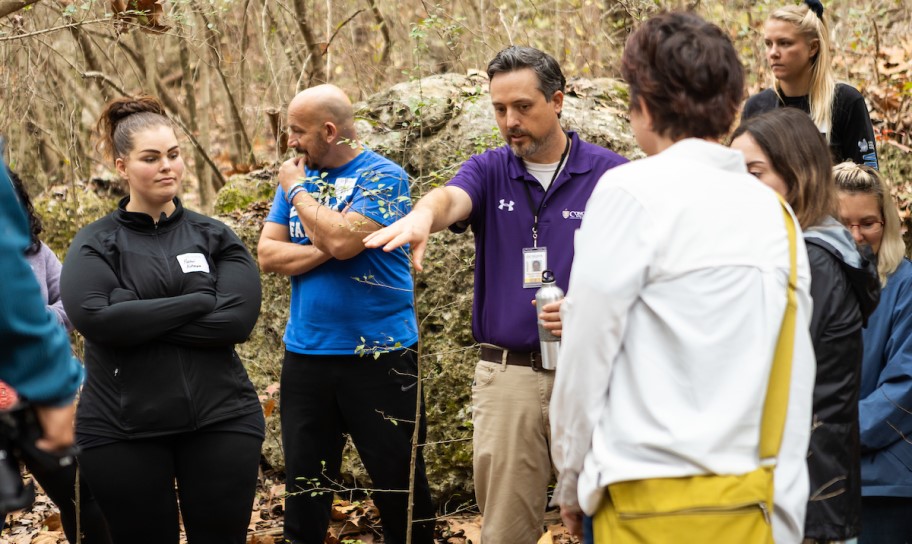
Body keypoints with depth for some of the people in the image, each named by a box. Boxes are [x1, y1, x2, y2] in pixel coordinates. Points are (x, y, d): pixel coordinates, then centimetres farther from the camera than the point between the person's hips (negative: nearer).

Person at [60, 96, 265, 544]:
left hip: (220, 421, 1)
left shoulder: (215, 238, 5)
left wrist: (138, 319, -14)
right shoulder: (94, 244, 0)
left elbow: (237, 318, -10)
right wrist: (199, 301, -15)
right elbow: (93, 318, -18)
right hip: (122, 431, -1)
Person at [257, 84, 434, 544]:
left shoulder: (383, 177, -8)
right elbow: (268, 254, 3)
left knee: (399, 479, 0)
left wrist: (297, 192, -8)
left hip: (379, 354, -5)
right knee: (304, 482, 11)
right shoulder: (300, 175, 10)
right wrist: (328, 251, -13)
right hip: (305, 352, 5)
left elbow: (343, 239, -22)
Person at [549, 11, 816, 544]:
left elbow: (588, 353, -6)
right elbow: (796, 384, 6)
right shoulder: (777, 213, 7)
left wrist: (572, 477, 7)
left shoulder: (635, 194, -8)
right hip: (752, 501, 5)